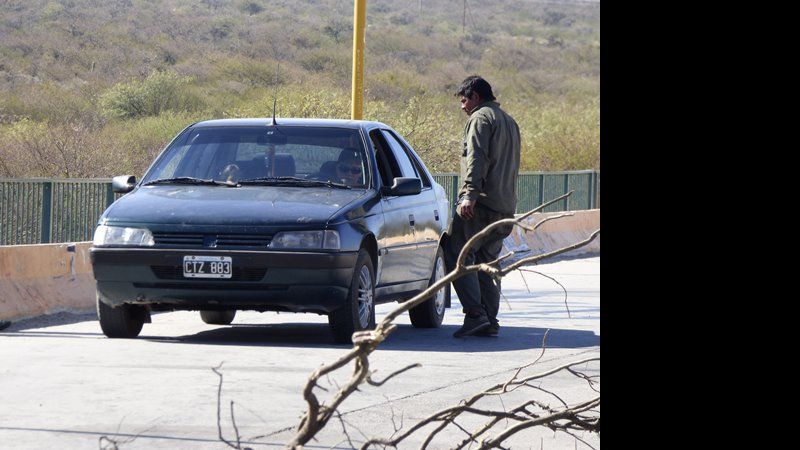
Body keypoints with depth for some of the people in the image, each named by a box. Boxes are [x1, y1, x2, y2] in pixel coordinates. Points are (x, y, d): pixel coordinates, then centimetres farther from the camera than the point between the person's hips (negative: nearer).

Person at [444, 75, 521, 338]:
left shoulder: (480, 118, -4)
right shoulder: (509, 121, 26)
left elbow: (477, 158, -18)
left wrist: (470, 193, -26)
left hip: (481, 203, -9)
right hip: (506, 206, 9)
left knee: (456, 255, -8)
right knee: (487, 262, 11)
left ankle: (475, 314, -18)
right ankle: (489, 322, 5)